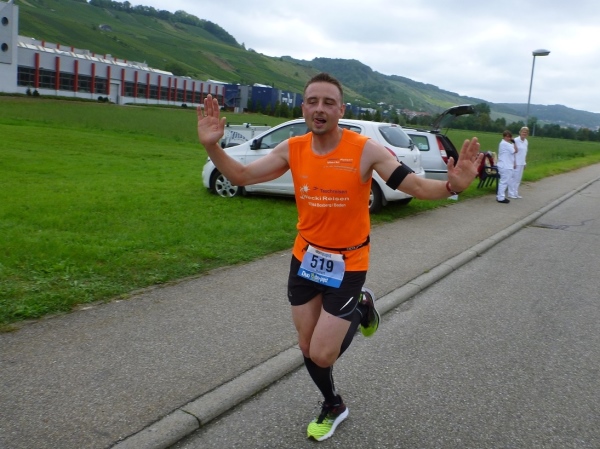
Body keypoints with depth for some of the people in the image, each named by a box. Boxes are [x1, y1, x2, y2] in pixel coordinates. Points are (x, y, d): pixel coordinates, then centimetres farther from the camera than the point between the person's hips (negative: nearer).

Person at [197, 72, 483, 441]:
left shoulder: (366, 150, -19)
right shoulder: (292, 149, -7)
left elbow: (416, 185, -20)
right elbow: (241, 176, -4)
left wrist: (452, 186, -40)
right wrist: (213, 146, -21)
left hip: (348, 264, -4)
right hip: (305, 258, 4)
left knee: (322, 355, -4)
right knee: (308, 348, 15)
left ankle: (361, 309, 27)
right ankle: (333, 406, 44)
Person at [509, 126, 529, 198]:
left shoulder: (526, 142, 11)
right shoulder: (516, 140, -12)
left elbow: (525, 153, 16)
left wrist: (525, 163, 15)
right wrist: (514, 162, -17)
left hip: (522, 163, 7)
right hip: (516, 163, -7)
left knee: (519, 178, 11)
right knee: (514, 178, -4)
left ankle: (516, 193, 18)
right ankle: (511, 193, 2)